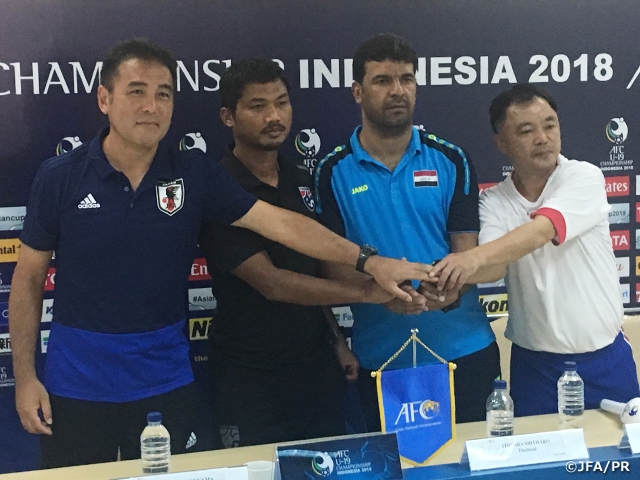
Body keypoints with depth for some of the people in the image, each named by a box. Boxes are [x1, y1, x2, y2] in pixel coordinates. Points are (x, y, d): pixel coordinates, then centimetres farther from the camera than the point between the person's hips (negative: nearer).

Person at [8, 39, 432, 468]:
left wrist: (368, 260, -17)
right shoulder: (60, 178, -7)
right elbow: (29, 277, 0)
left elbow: (279, 223, -9)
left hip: (166, 385, 1)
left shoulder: (194, 174, -5)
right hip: (76, 388, -1)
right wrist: (25, 376, -3)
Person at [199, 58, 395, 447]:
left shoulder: (302, 181, 7)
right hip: (253, 381, -6)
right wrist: (363, 292, -23)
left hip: (317, 367, 6)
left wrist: (337, 340, 10)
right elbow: (271, 283, -21)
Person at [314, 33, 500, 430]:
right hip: (380, 359, -1)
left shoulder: (451, 160, 2)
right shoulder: (334, 172, -1)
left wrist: (451, 289, -23)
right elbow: (331, 263, -4)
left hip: (464, 350, 1)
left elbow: (468, 249, -1)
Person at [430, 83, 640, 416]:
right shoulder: (494, 203, -1)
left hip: (605, 358, -1)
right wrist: (444, 274, -40)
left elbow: (542, 230, -27)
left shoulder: (584, 177, -9)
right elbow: (494, 267, -18)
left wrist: (475, 256, -43)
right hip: (535, 364, 1)